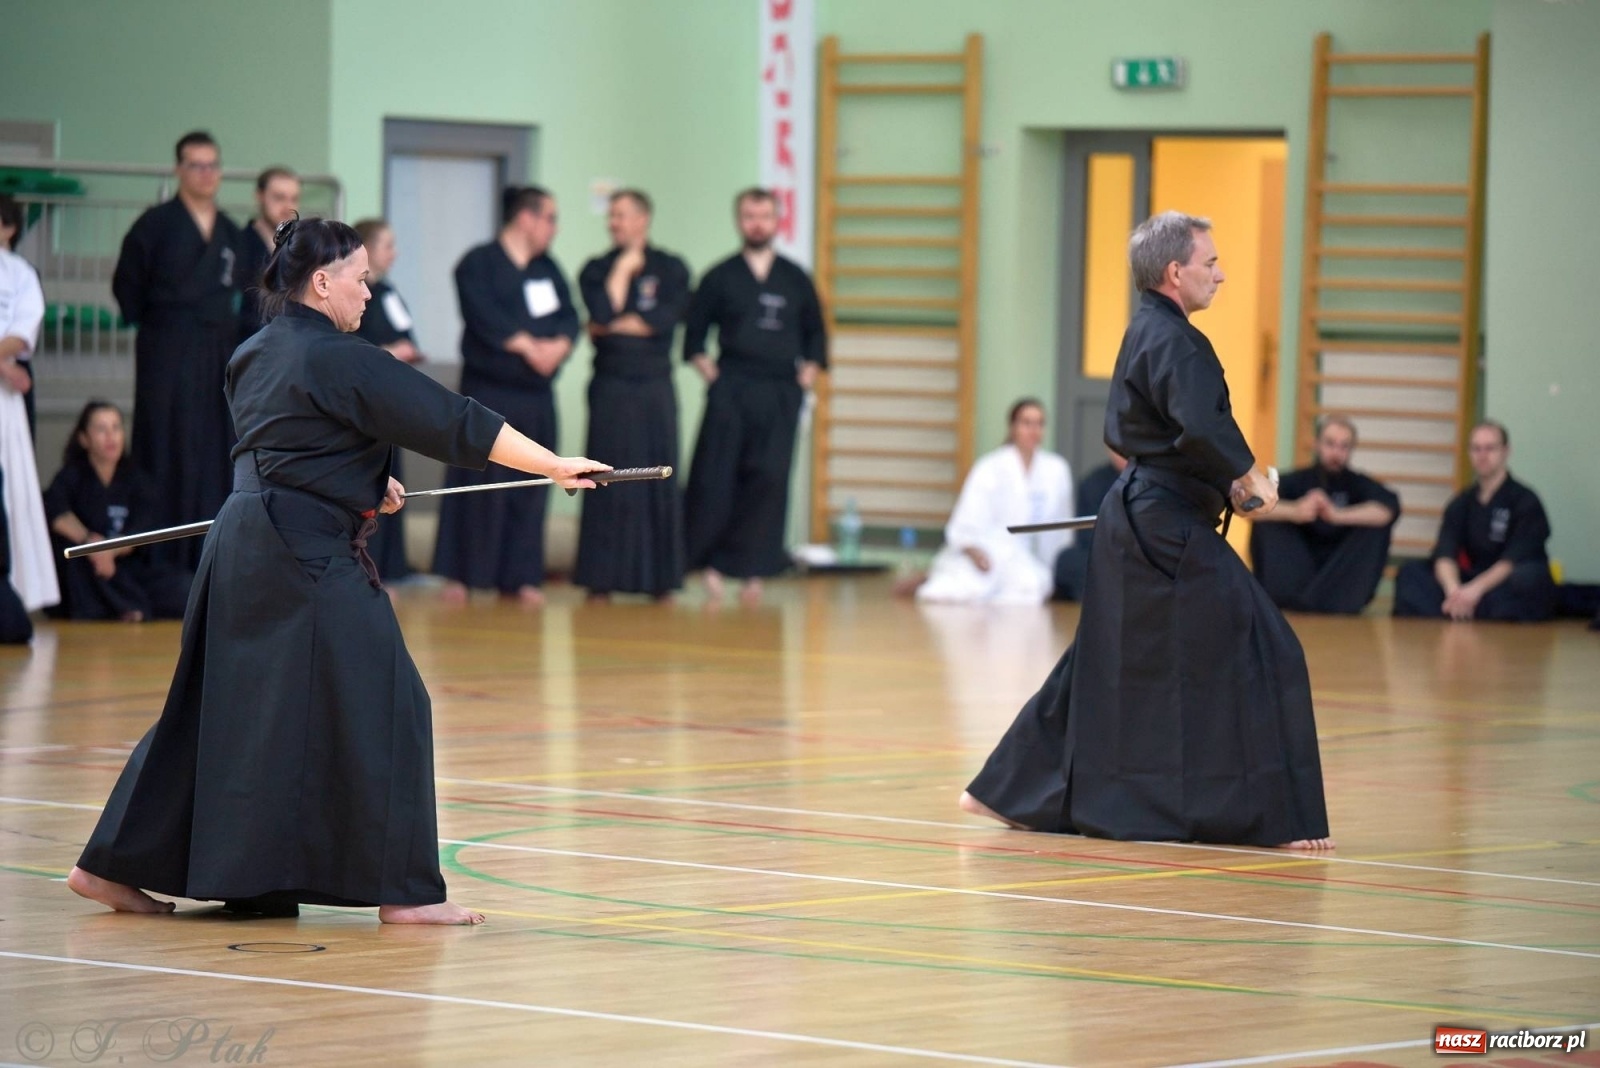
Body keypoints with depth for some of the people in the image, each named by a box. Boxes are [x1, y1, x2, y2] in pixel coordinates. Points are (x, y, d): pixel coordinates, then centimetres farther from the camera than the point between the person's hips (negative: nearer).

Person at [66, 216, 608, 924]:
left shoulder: (254, 356, 14)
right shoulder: (337, 360, -12)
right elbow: (448, 420, -12)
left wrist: (360, 486, 19)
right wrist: (554, 466, -9)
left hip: (240, 547, 9)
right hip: (309, 558, -9)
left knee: (214, 710, 16)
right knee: (380, 707, -4)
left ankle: (116, 866, 18)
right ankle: (404, 891, -4)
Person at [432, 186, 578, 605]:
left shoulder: (548, 268, 16)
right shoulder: (479, 265, -4)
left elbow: (568, 315, 6)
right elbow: (486, 318, -18)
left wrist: (559, 344, -15)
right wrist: (530, 346, -19)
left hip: (535, 397, 6)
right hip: (488, 393, -6)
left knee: (530, 490, 5)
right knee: (479, 485, -4)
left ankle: (520, 576, 12)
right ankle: (460, 574, 3)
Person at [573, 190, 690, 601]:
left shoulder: (671, 269, 5)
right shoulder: (597, 269, 7)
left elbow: (665, 320, -10)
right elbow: (602, 312, -12)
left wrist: (612, 327, -6)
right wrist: (623, 269, -5)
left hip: (656, 386, 0)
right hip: (611, 386, 0)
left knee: (660, 482, 1)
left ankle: (660, 578, 7)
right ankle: (602, 578, 0)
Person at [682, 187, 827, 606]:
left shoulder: (795, 279, 11)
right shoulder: (721, 277, 5)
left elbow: (815, 331, 19)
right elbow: (693, 330, 9)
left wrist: (809, 371, 6)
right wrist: (705, 367, -3)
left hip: (781, 394, 2)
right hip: (731, 393, -2)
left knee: (769, 482, -3)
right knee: (714, 478, -7)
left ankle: (752, 570, 2)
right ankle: (708, 561, 4)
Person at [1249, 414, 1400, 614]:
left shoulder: (1358, 484, -1)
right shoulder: (1298, 481, -1)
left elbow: (1390, 508, -24)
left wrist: (1337, 515, -41)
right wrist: (1295, 512, -40)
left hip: (1343, 575, 0)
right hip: (1299, 572, 0)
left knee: (1376, 523, -22)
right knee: (1267, 518, -19)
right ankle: (1286, 601, -35)